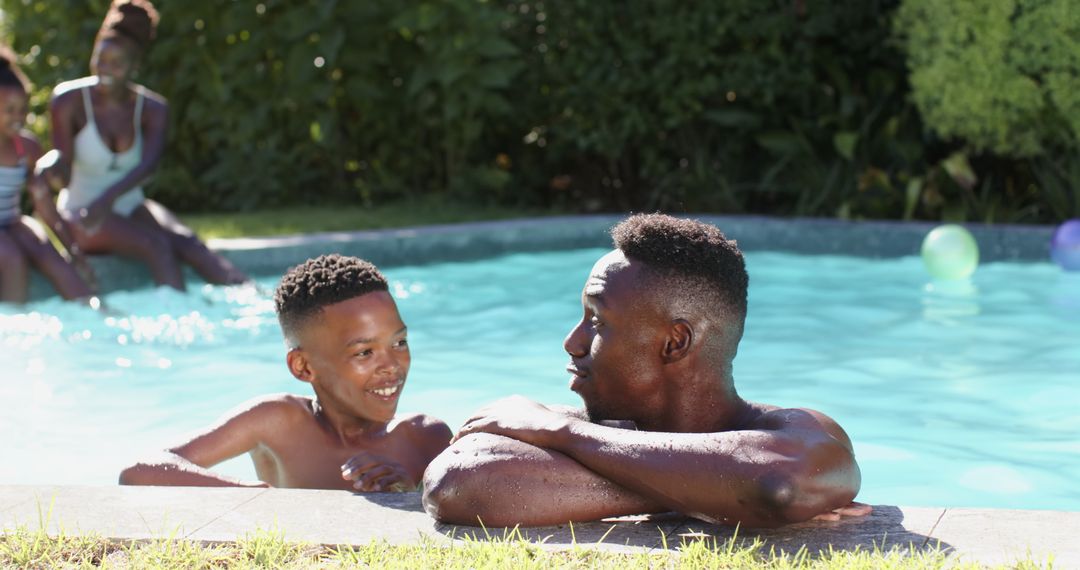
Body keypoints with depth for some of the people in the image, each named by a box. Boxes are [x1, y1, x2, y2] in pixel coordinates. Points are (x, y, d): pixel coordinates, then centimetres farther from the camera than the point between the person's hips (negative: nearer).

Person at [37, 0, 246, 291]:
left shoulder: (152, 108, -1)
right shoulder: (69, 100, -9)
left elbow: (148, 163, -19)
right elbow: (63, 174, -13)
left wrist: (109, 196, -37)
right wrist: (51, 170, -40)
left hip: (131, 208, 3)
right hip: (82, 213, -3)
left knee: (185, 242, -26)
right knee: (155, 245, -31)